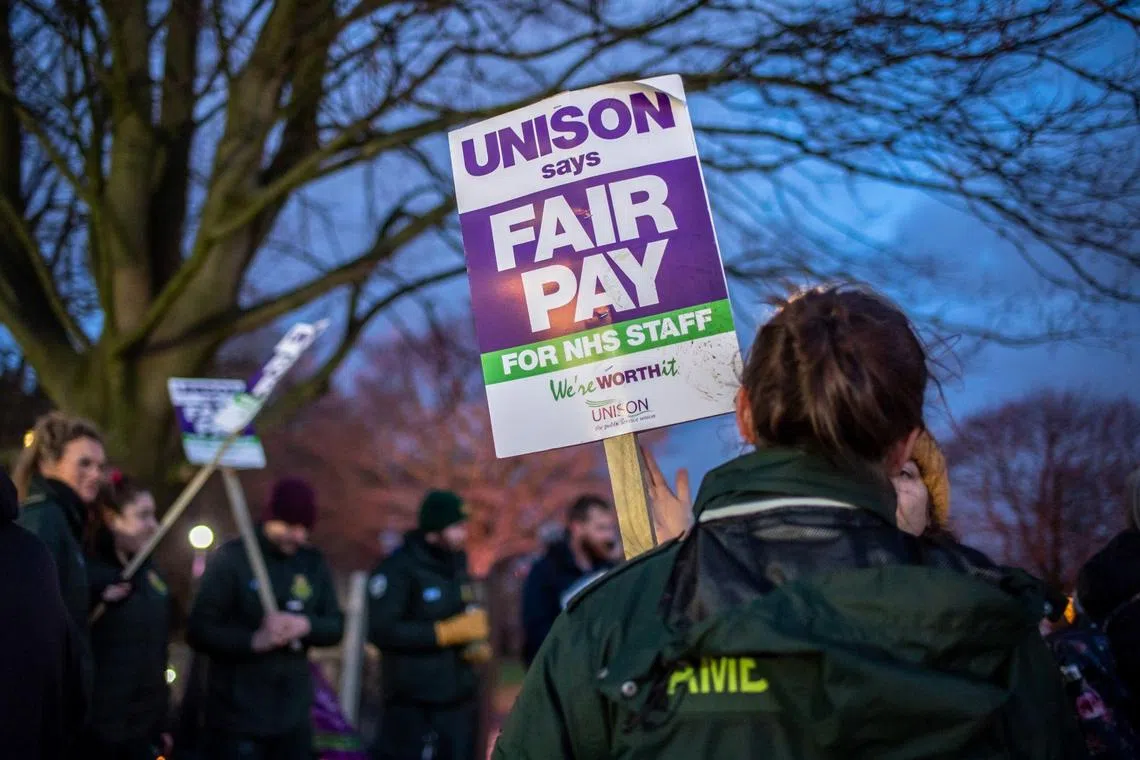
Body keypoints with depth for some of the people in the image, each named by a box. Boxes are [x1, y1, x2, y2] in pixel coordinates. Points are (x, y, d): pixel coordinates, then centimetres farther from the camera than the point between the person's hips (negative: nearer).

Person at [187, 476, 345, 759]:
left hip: (294, 716, 5)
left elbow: (335, 626, 8)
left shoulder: (313, 563, 8)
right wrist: (254, 640, -26)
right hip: (238, 717, -5)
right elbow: (200, 631, -12)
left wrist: (307, 625, -15)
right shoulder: (232, 559, -8)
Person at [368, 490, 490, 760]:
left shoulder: (457, 563, 10)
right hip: (413, 704, -7)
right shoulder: (398, 569, -14)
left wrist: (477, 643, 0)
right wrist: (448, 631, -20)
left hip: (460, 699, 7)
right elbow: (381, 630, -22)